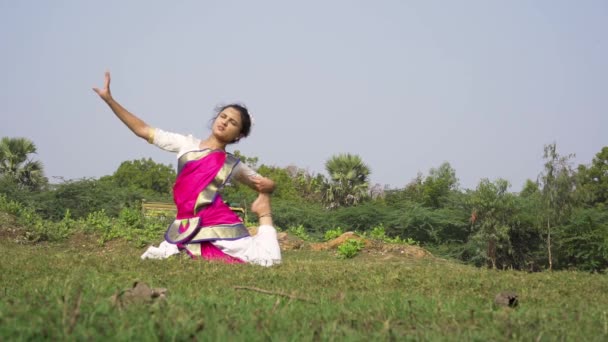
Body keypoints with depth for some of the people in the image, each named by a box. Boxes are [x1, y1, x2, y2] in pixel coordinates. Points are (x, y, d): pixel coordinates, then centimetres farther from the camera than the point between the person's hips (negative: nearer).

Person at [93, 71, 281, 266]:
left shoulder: (232, 164, 8)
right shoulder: (186, 144, 10)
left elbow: (265, 184, 20)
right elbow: (144, 131, 10)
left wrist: (266, 188, -6)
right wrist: (109, 99, 6)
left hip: (219, 224, -3)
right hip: (186, 227, 3)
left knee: (269, 260, -17)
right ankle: (193, 252, 18)